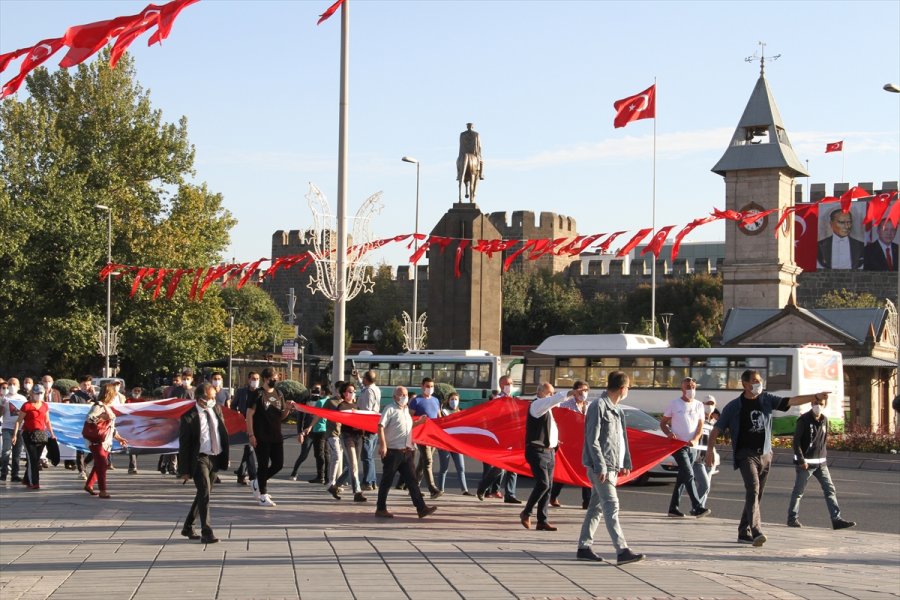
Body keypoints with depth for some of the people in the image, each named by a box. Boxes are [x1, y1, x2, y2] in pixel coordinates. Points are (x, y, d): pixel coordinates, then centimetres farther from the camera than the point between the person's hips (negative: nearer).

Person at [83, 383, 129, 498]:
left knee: (99, 465, 15)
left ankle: (89, 485, 28)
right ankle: (103, 491, -11)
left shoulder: (108, 407, 18)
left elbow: (111, 427, 24)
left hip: (106, 442, 9)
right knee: (102, 465, -11)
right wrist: (103, 418, -27)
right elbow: (89, 418, -28)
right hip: (97, 441, -9)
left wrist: (119, 438, 22)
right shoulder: (98, 406, -12)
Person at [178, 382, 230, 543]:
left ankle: (188, 527, 28)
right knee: (204, 493, -14)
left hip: (216, 458, 6)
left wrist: (226, 456, 10)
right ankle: (206, 532, -11)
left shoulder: (217, 409, 5)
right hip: (199, 459, -6)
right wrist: (184, 469, -12)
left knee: (203, 494, 14)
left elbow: (224, 432, 13)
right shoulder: (189, 416, -13)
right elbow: (183, 445, -10)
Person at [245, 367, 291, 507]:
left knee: (278, 464, 7)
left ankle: (258, 482, 28)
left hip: (276, 436, 6)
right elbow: (249, 414, -10)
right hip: (261, 437, -6)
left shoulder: (278, 394, 12)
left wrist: (287, 409, -3)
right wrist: (251, 434, -15)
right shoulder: (258, 394, -7)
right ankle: (263, 496, 7)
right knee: (263, 465, -1)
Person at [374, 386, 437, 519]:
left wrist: (418, 422, 17)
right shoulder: (390, 410, -7)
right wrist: (383, 445, -24)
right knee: (386, 481, 1)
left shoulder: (406, 410, 17)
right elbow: (381, 427, -15)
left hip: (406, 452, 7)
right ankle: (381, 509, 10)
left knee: (412, 480, 2)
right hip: (393, 451, -7)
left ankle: (421, 508, -1)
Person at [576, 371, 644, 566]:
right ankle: (622, 551, -18)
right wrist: (601, 466, -20)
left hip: (612, 466, 9)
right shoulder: (598, 406, -12)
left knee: (596, 507, 12)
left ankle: (584, 548, 17)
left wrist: (626, 462, 15)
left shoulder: (616, 410, 16)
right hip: (600, 466, -9)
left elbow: (622, 438, 22)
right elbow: (592, 440, -16)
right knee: (611, 506, -13)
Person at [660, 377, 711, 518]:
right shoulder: (674, 404, -1)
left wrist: (694, 440, -14)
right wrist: (669, 433, -17)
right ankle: (698, 507, -22)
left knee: (682, 478, 8)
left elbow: (700, 427, 6)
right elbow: (662, 423, 4)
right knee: (689, 475, -16)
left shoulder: (698, 405, 10)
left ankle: (673, 508, 15)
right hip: (678, 446, -5)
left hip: (692, 447, 5)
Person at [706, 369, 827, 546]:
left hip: (765, 454, 5)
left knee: (756, 495, 8)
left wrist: (815, 396, -10)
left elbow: (791, 401, 1)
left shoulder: (767, 400, 8)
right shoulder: (734, 406, -1)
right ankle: (756, 531, -32)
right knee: (753, 488, -22)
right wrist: (710, 449, -9)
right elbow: (717, 429, 2)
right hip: (746, 454, -5)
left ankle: (744, 533, 18)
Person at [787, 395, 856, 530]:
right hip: (806, 463, -6)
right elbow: (796, 441, -12)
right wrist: (801, 460, -17)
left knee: (830, 489, -1)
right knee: (798, 491, 3)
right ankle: (792, 518, 15)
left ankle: (836, 519, -2)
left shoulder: (824, 420, 9)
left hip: (821, 462, 6)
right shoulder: (804, 420, -10)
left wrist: (824, 457, 12)